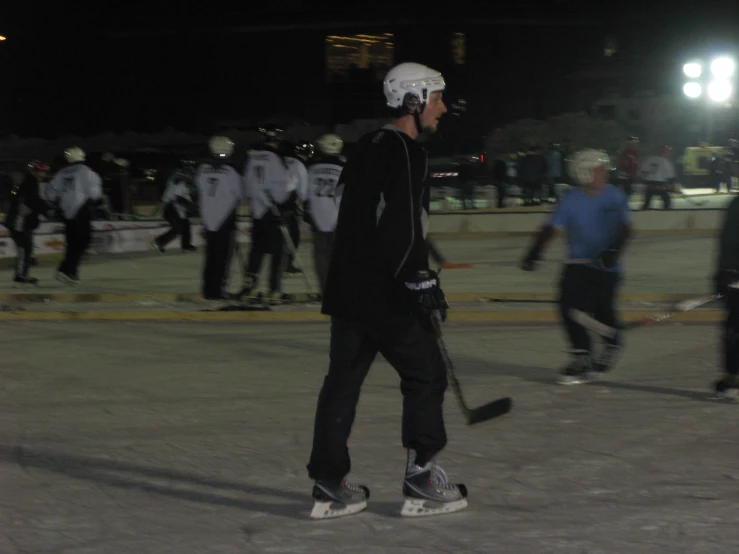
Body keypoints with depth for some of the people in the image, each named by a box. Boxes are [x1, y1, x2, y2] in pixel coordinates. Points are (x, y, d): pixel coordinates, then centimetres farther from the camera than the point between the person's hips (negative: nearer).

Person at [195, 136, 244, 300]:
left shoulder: (202, 169, 2)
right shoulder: (230, 171, -14)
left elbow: (199, 190, 11)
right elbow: (241, 194, -5)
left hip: (208, 217, 5)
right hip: (226, 217, -5)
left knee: (211, 254, 11)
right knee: (223, 255, -1)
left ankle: (208, 289, 12)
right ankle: (218, 289, -3)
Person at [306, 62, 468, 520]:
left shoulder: (369, 147, 16)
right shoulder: (406, 153, -14)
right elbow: (402, 229, -22)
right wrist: (423, 283, -20)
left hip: (348, 287, 9)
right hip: (386, 293, -9)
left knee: (344, 379, 9)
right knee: (426, 374, 2)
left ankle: (330, 486, 10)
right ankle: (421, 481, 4)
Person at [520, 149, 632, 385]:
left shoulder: (615, 196, -3)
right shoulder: (572, 200, -5)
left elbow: (625, 227, -5)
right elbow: (550, 227, -6)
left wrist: (613, 251, -22)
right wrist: (534, 253, -18)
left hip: (606, 267, -1)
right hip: (578, 263, 1)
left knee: (602, 309, -4)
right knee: (569, 306, -13)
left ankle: (612, 345, 28)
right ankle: (582, 358, -4)